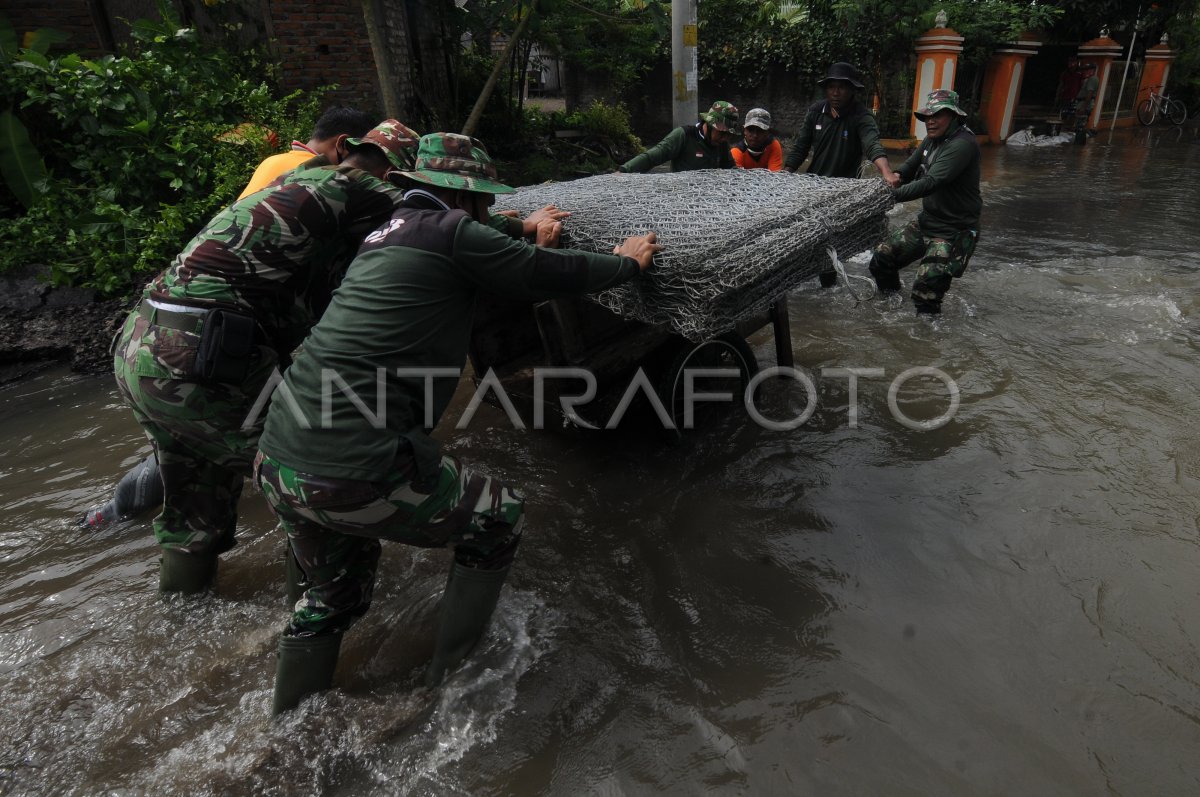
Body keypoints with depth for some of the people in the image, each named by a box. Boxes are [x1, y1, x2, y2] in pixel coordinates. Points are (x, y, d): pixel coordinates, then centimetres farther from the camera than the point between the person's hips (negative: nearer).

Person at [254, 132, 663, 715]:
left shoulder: (391, 231, 20)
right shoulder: (450, 230, -5)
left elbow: (494, 277, 31)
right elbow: (552, 275, 0)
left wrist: (535, 248, 40)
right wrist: (627, 261, 17)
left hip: (277, 461, 9)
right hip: (357, 471, -9)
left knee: (332, 594, 30)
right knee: (499, 518, 15)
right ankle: (451, 682, 27)